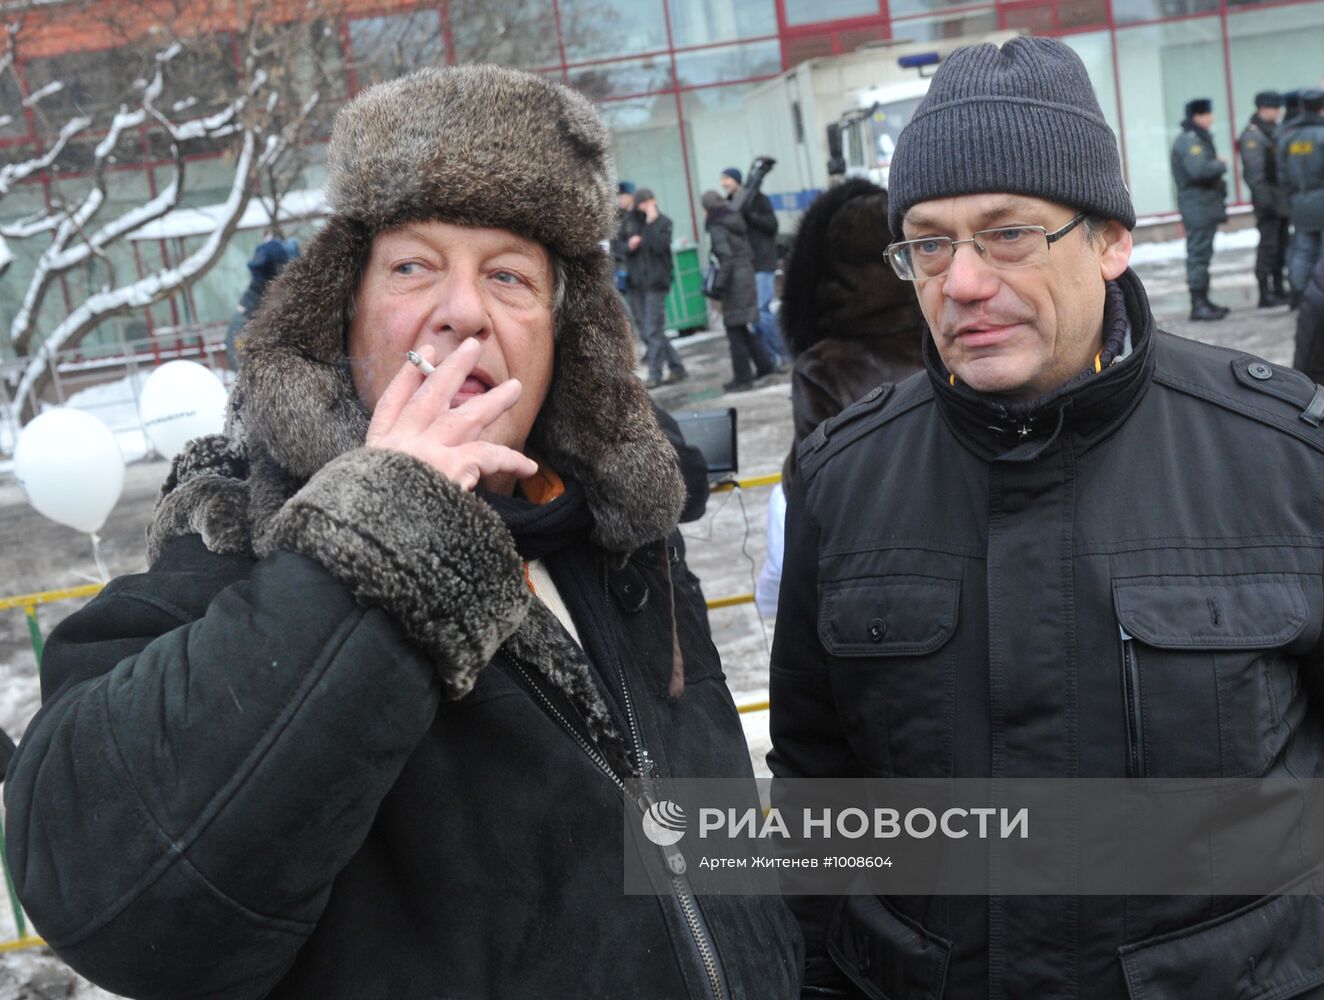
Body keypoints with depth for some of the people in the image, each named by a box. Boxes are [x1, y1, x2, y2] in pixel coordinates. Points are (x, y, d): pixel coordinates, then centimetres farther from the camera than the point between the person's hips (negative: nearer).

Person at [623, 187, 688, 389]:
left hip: (655, 282, -6)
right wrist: (629, 246, -6)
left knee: (653, 330, -8)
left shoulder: (663, 222, -4)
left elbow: (660, 246, -19)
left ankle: (655, 374, 0)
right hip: (636, 282, 6)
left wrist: (651, 222, -19)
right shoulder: (630, 222, 9)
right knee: (645, 331, 9)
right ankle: (676, 367, 20)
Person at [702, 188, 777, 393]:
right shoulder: (737, 222, 12)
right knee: (741, 328, 19)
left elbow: (726, 258, -22)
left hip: (734, 281, -8)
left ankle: (742, 378, 3)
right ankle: (765, 364, 23)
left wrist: (719, 286, -20)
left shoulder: (717, 228, -12)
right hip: (747, 276, 8)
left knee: (734, 330, 0)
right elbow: (749, 252, 13)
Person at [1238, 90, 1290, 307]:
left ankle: (1278, 289, 20)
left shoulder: (1274, 130, 17)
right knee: (1268, 244, -8)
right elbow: (1254, 172, -19)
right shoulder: (1252, 135, -12)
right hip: (1268, 197, -9)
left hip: (1282, 198, 9)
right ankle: (1265, 294, -5)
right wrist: (1263, 199, -24)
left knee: (1281, 243, 12)